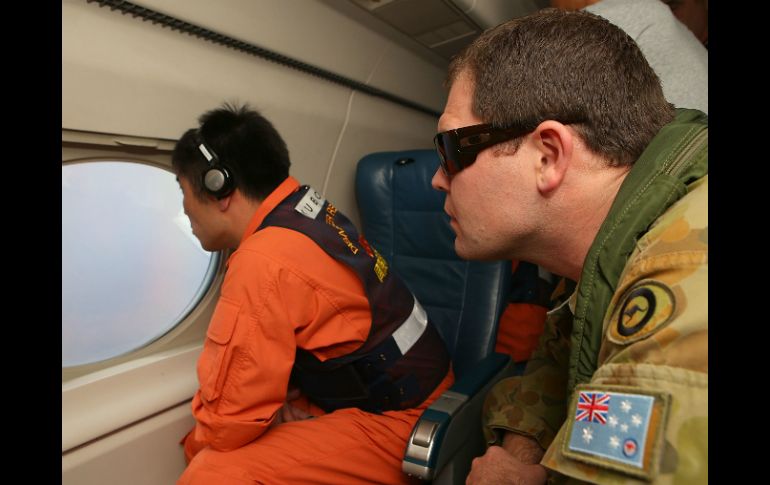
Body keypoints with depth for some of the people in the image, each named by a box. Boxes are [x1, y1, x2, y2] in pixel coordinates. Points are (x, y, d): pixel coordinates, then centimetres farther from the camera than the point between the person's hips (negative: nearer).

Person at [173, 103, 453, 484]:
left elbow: (225, 424, -19)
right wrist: (277, 395, -2)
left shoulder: (263, 264, -28)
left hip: (397, 422, -9)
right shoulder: (303, 210, 0)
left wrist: (196, 446, 2)